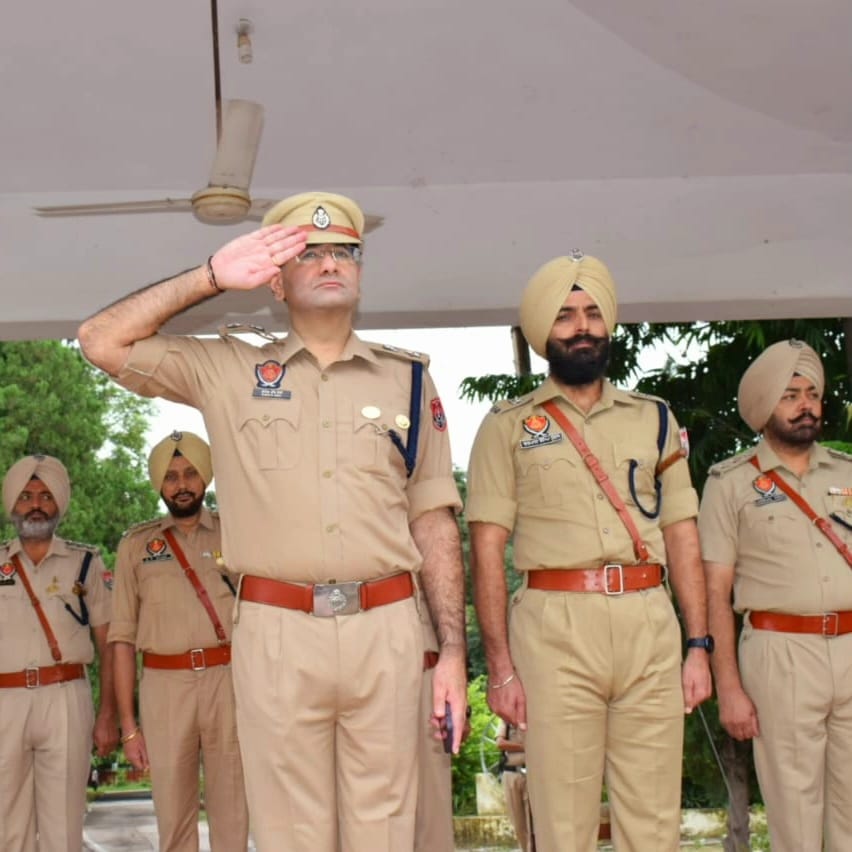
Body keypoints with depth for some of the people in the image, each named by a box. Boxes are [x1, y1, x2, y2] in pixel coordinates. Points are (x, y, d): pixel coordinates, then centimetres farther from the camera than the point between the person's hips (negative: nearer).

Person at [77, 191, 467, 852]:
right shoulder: (231, 371, 11)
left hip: (387, 630, 1)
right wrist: (214, 276, 3)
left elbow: (434, 522, 9)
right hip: (276, 633, -1)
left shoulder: (408, 379, 12)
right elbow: (104, 341, 5)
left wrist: (453, 650, 3)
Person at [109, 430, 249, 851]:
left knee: (232, 812, 2)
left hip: (230, 678, 0)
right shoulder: (136, 545, 10)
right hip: (165, 683, 0)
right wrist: (127, 722, 2)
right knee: (172, 815, 4)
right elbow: (124, 638, 7)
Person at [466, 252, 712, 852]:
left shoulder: (655, 419, 16)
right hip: (555, 628, -2)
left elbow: (683, 538, 13)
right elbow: (488, 551, 1)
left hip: (651, 625, 2)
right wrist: (500, 666, -7)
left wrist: (699, 645, 4)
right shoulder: (509, 427, 7)